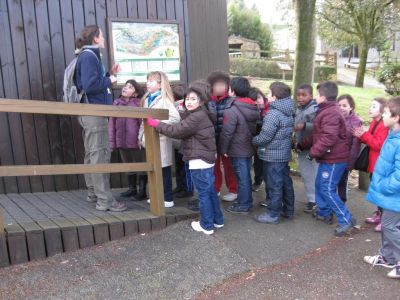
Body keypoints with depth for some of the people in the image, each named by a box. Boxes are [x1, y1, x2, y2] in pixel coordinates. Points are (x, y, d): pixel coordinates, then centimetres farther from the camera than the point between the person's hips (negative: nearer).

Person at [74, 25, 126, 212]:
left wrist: (109, 75, 10)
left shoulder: (90, 56, 18)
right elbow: (90, 85, -24)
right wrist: (109, 80, -11)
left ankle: (93, 193, 25)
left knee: (92, 155, 15)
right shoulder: (89, 56, -12)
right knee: (100, 156, -9)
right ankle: (104, 200, -5)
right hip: (94, 112, -11)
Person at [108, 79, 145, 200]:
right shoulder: (116, 103, 6)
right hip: (121, 141, 5)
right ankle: (132, 189, 30)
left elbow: (143, 122, -8)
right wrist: (112, 141, 1)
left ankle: (142, 191, 17)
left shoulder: (139, 104, -6)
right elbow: (111, 123, 5)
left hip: (136, 141, -5)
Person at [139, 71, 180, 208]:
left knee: (164, 170, 0)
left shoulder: (164, 99, -11)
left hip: (161, 140, -7)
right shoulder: (146, 99, 13)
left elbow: (175, 117, -21)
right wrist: (141, 135, 12)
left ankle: (168, 199, 9)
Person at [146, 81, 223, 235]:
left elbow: (176, 130, -18)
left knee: (203, 193, 0)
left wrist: (155, 123, -12)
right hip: (207, 159, 10)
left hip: (199, 161, -10)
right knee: (210, 191, 17)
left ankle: (207, 225, 10)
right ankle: (217, 220, 28)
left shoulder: (196, 118, -18)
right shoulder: (202, 115, 14)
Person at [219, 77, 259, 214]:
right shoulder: (252, 108, 4)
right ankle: (247, 201, 29)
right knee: (246, 176, 17)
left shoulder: (231, 110, -21)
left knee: (241, 177, 2)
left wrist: (223, 148, -10)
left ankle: (242, 205, 13)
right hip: (249, 148, 8)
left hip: (237, 150, -8)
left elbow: (227, 132, -19)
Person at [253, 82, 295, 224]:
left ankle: (272, 215, 9)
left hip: (272, 155, -9)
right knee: (285, 182, 17)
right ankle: (288, 210, 29)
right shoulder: (288, 112, 8)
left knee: (274, 185, 0)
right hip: (284, 153, 9)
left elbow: (265, 136, -22)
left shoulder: (273, 113, -21)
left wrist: (253, 140, -4)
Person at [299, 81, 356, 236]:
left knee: (327, 190, -7)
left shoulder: (331, 113, -21)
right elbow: (317, 135, 21)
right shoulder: (326, 111, 15)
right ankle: (324, 212, 33)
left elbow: (329, 138, -29)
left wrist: (313, 152, -21)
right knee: (320, 185, 19)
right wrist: (302, 145, 22)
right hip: (328, 157, 11)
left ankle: (346, 220, 0)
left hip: (334, 159, -11)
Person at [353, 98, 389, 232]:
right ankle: (379, 214, 32)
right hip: (373, 164, 10)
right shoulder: (374, 123, 11)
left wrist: (364, 135, -24)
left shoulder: (385, 126, -20)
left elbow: (379, 144, -26)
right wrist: (361, 136, 0)